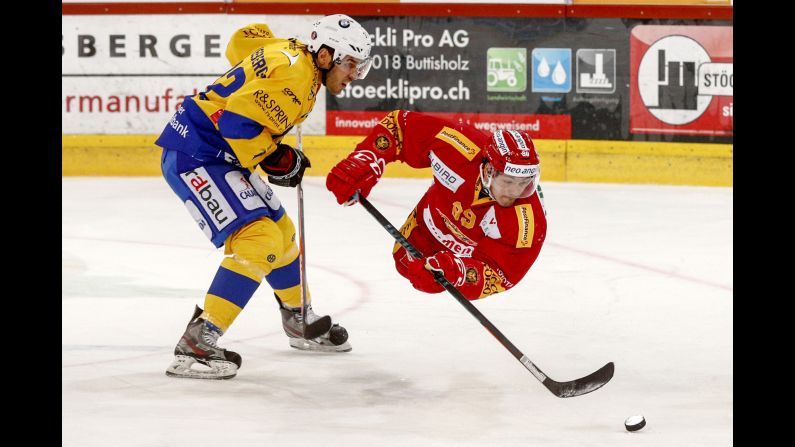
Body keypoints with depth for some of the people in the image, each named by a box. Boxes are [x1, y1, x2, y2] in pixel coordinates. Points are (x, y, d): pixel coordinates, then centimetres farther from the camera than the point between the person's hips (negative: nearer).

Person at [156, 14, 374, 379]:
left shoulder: (291, 52, 8)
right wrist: (274, 159, -16)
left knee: (280, 232, 21)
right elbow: (236, 119, -30)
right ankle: (194, 346, -22)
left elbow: (243, 39, 25)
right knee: (259, 240, -20)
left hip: (222, 155, 11)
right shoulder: (295, 76, -22)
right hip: (193, 156, -11)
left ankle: (302, 324, 42)